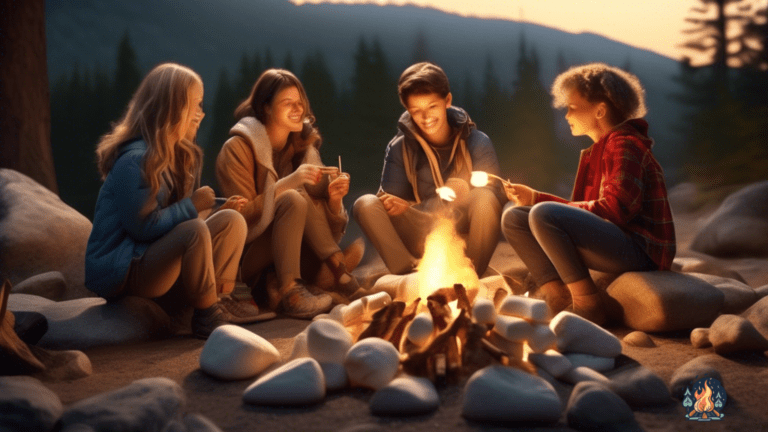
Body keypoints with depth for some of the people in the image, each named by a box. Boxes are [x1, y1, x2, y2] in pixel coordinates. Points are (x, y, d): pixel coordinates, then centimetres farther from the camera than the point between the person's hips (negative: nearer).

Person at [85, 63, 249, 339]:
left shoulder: (183, 156, 10)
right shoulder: (135, 161, -20)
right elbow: (142, 226, -23)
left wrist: (211, 211, -6)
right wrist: (192, 205, -16)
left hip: (156, 264, 9)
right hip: (119, 272, -9)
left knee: (231, 221, -7)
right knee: (195, 231, -33)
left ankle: (218, 304, -11)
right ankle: (207, 318, -17)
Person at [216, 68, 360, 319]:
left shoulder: (302, 145, 6)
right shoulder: (238, 148, -10)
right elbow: (243, 215, -19)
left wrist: (333, 198, -19)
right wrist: (289, 183, -27)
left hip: (285, 254, 5)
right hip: (244, 258, -5)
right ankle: (288, 292, -32)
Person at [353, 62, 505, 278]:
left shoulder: (476, 142, -4)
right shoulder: (399, 148, 1)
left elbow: (495, 196, -14)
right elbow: (391, 203, -1)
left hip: (467, 234, -1)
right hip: (423, 242, 1)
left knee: (485, 198, -31)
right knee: (365, 204, -19)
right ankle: (411, 272, -30)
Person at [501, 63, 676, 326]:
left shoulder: (624, 145, -10)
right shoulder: (598, 151, 20)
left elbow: (612, 210, -21)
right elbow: (581, 213, 15)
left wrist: (539, 202, -13)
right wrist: (534, 197, 5)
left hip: (640, 251, -10)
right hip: (614, 242, 10)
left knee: (543, 214, -29)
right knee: (513, 217, 4)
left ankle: (587, 303, -19)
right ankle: (557, 297, -10)